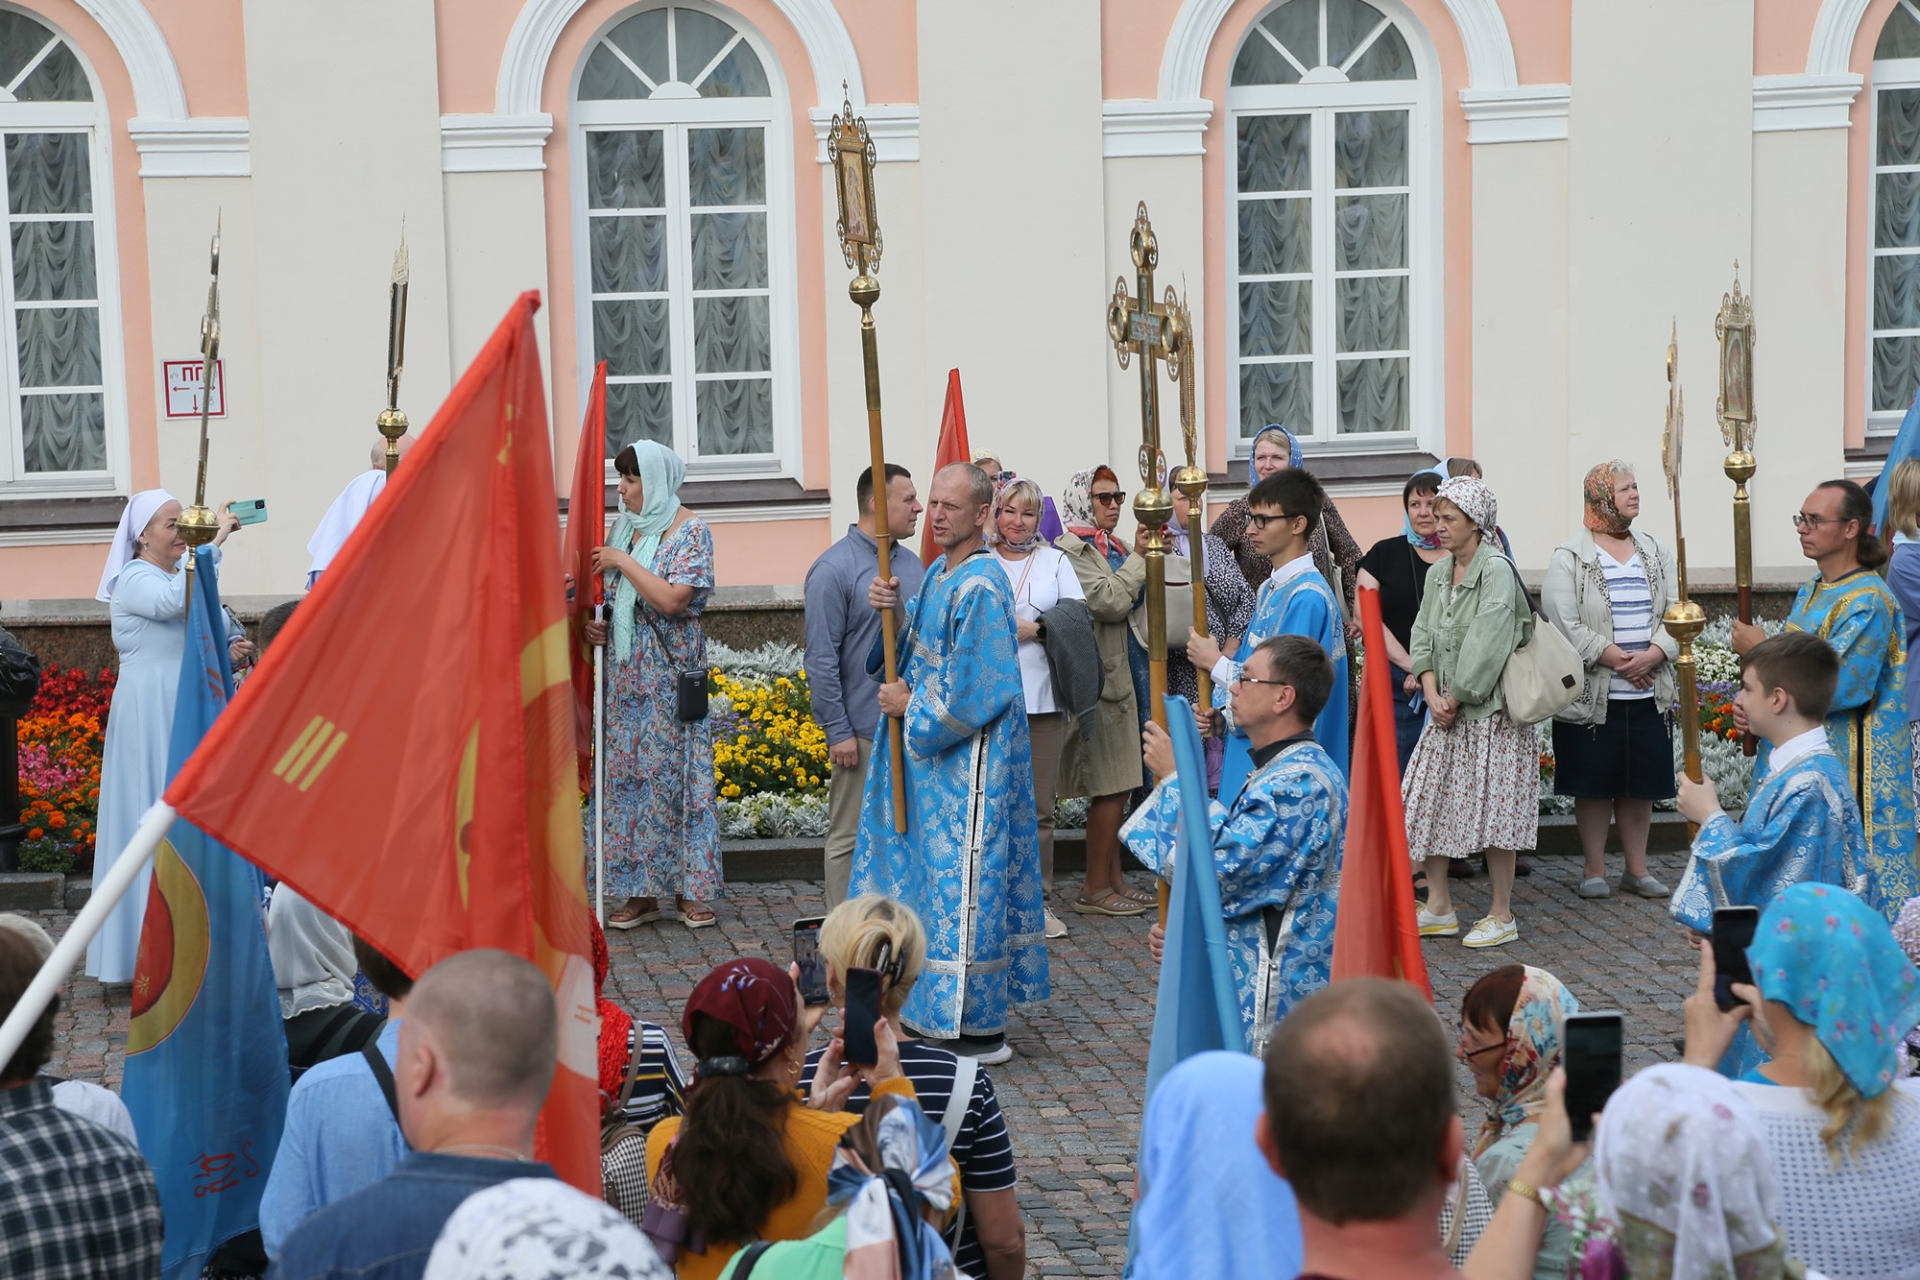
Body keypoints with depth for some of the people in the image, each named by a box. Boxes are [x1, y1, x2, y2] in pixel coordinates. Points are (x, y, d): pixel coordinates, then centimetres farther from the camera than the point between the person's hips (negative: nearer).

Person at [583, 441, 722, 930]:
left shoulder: (690, 531, -7)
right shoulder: (624, 528, 12)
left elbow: (672, 600, -19)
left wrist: (623, 561, -13)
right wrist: (597, 623, 1)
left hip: (670, 674, -6)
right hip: (624, 671, 6)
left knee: (676, 770, -4)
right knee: (627, 772, 4)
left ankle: (689, 890, 3)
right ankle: (641, 892, 9)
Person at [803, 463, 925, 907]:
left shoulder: (912, 565, 11)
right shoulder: (834, 568, -10)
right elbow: (821, 659, -12)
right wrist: (837, 732, -15)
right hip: (863, 732, -7)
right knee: (850, 837, 2)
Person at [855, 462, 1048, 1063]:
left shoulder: (979, 589, -20)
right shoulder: (939, 572, 10)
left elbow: (976, 690, -23)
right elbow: (921, 649, 13)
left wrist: (912, 705, -12)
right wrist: (892, 610, -4)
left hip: (968, 763, -10)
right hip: (930, 754, 10)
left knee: (964, 878, -4)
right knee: (933, 877, 15)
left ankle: (981, 1029, 3)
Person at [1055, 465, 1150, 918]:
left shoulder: (1113, 547, 18)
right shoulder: (1071, 550, -9)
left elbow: (1135, 605, 22)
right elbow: (1110, 601, -19)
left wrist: (1151, 559, 8)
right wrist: (1142, 559, -11)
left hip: (1122, 674, 9)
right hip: (1099, 678, -9)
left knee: (1117, 787, 11)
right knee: (1109, 787, -7)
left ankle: (1113, 879, 18)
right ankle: (1096, 889, 0)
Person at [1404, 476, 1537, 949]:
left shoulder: (1496, 570, -12)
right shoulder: (1438, 573, 12)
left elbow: (1486, 645, -17)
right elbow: (1424, 635, 9)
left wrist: (1457, 698, -13)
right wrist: (1432, 694, -5)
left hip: (1488, 706, -8)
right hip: (1446, 706, 8)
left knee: (1491, 806, -5)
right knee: (1428, 800, 6)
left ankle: (1502, 916, 5)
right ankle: (1439, 906, 17)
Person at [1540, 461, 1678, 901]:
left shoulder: (1655, 554, 11)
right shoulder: (1569, 558, -4)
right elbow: (1562, 622, -12)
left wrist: (1654, 653, -12)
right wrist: (1610, 656, -18)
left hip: (1649, 692, 4)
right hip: (1593, 695, -4)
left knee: (1640, 786, 9)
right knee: (1594, 785, 3)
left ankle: (1636, 869, 20)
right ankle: (1594, 870, 14)